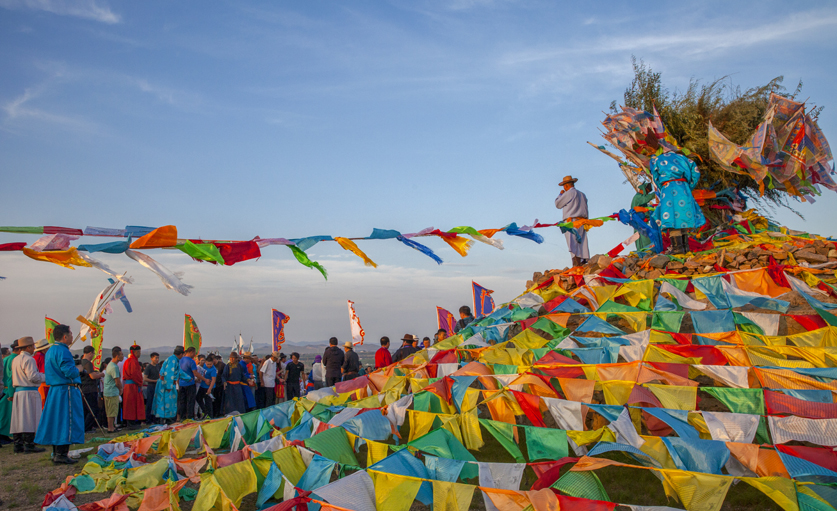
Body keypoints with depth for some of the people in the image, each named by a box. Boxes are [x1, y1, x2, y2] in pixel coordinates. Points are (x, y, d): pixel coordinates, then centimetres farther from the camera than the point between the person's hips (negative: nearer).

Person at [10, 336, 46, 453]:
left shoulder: (15, 359, 15)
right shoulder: (29, 359, -13)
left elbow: (13, 377, 22)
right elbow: (33, 377, -18)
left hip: (18, 391, 9)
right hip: (29, 392, -9)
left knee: (18, 420, 10)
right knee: (29, 419, -5)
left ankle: (18, 445, 13)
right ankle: (29, 445, -4)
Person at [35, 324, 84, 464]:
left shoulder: (50, 351, 15)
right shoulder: (62, 351, -16)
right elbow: (70, 372, -24)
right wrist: (78, 369, -4)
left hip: (54, 390, 10)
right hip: (66, 391, -10)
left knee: (56, 421, 13)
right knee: (66, 421, -6)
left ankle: (56, 453, 20)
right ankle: (61, 454, -6)